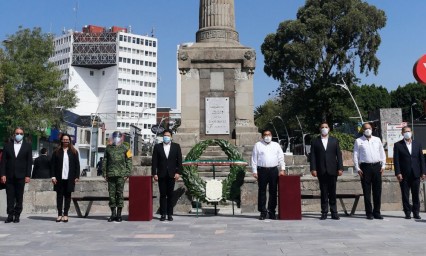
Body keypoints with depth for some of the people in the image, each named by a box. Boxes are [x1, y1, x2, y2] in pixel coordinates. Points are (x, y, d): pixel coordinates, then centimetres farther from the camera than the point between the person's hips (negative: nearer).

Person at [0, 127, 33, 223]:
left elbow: (29, 162, 2)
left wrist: (28, 176, -5)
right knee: (10, 197, 3)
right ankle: (10, 215, 8)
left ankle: (17, 215, 10)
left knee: (19, 197, 3)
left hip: (21, 176, -1)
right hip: (9, 176, 1)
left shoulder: (27, 146, 5)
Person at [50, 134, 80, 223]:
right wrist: (53, 176, -5)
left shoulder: (74, 152, 6)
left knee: (67, 196, 4)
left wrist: (77, 176, -1)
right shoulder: (57, 152, 6)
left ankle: (65, 214, 10)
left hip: (70, 178, 0)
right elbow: (52, 164, 3)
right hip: (59, 178, 0)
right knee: (59, 195, 5)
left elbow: (77, 165, 5)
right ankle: (59, 214, 10)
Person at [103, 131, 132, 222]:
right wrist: (104, 173, 8)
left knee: (119, 193, -2)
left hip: (121, 174, -2)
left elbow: (129, 161, 3)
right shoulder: (108, 148, 13)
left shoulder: (125, 148, 6)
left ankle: (119, 214, 5)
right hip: (110, 174, 3)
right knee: (111, 193, 3)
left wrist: (127, 173, -5)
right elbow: (105, 161, 15)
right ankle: (113, 214, 12)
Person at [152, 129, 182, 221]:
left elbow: (179, 160, 4)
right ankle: (163, 214, 5)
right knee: (162, 195, 1)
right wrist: (154, 173, -4)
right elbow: (154, 161, 3)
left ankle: (170, 214, 8)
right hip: (161, 174, 0)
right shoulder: (157, 147, 6)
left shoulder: (176, 146, 7)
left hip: (171, 174, 0)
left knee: (170, 195, 3)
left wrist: (178, 172, -4)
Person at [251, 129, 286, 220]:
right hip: (262, 170, -2)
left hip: (273, 170, 2)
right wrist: (254, 171, -2)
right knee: (262, 191, 0)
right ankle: (263, 212, 5)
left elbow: (281, 158, 12)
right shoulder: (258, 145, 7)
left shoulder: (276, 145, 14)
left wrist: (282, 169, 2)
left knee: (273, 191, 4)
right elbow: (254, 159, 4)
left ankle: (272, 211, 12)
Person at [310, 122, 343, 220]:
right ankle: (324, 212, 9)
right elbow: (313, 156, 2)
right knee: (323, 192, 3)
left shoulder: (334, 141, 10)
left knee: (332, 192, 4)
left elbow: (339, 155, 6)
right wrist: (313, 169, -7)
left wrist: (340, 168, -2)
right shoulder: (315, 142, 7)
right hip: (321, 171, 0)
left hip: (332, 170, 1)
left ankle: (334, 212, 10)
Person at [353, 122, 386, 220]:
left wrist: (383, 165, 8)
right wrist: (357, 168, -3)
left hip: (377, 166, 3)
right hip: (365, 167, -3)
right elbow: (355, 155, 3)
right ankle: (369, 213, 8)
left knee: (377, 190, 4)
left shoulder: (377, 140, 14)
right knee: (367, 191, 1)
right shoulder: (358, 141, 5)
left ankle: (377, 212, 14)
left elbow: (382, 153, 16)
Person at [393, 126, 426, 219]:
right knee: (405, 195, 3)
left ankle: (416, 213, 14)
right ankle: (407, 213, 11)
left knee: (416, 194, 6)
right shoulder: (398, 145, 2)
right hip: (404, 175, -2)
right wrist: (398, 173, -10)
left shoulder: (417, 144, 11)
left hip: (416, 174, 2)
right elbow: (396, 160, -3)